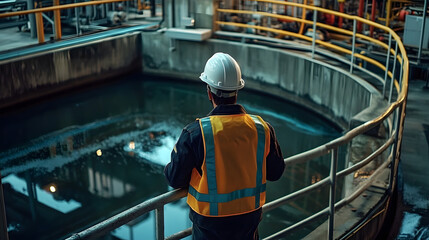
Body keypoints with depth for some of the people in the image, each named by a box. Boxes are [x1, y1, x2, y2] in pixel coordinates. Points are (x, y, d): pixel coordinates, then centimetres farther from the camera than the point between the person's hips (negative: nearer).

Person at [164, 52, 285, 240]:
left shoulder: (195, 133, -23)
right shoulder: (262, 129, -13)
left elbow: (175, 180, -14)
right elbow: (275, 173, 0)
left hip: (210, 224, -3)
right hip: (250, 218, 3)